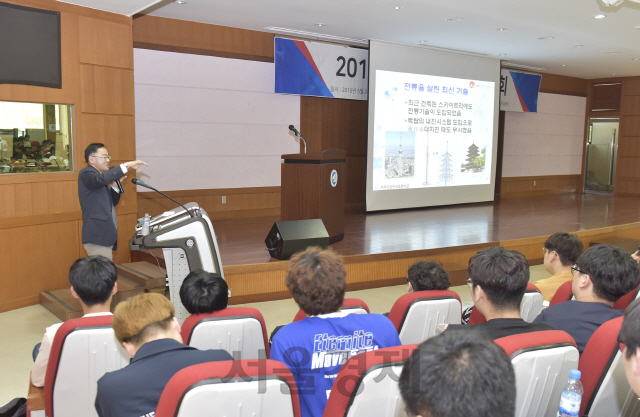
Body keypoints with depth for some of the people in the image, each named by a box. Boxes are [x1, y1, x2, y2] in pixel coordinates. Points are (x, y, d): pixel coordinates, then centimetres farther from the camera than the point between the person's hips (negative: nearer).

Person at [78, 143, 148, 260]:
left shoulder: (99, 175, 21)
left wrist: (115, 186, 6)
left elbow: (113, 203, 24)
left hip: (105, 236, 9)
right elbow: (101, 179, -31)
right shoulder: (86, 174, -7)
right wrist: (127, 165, -31)